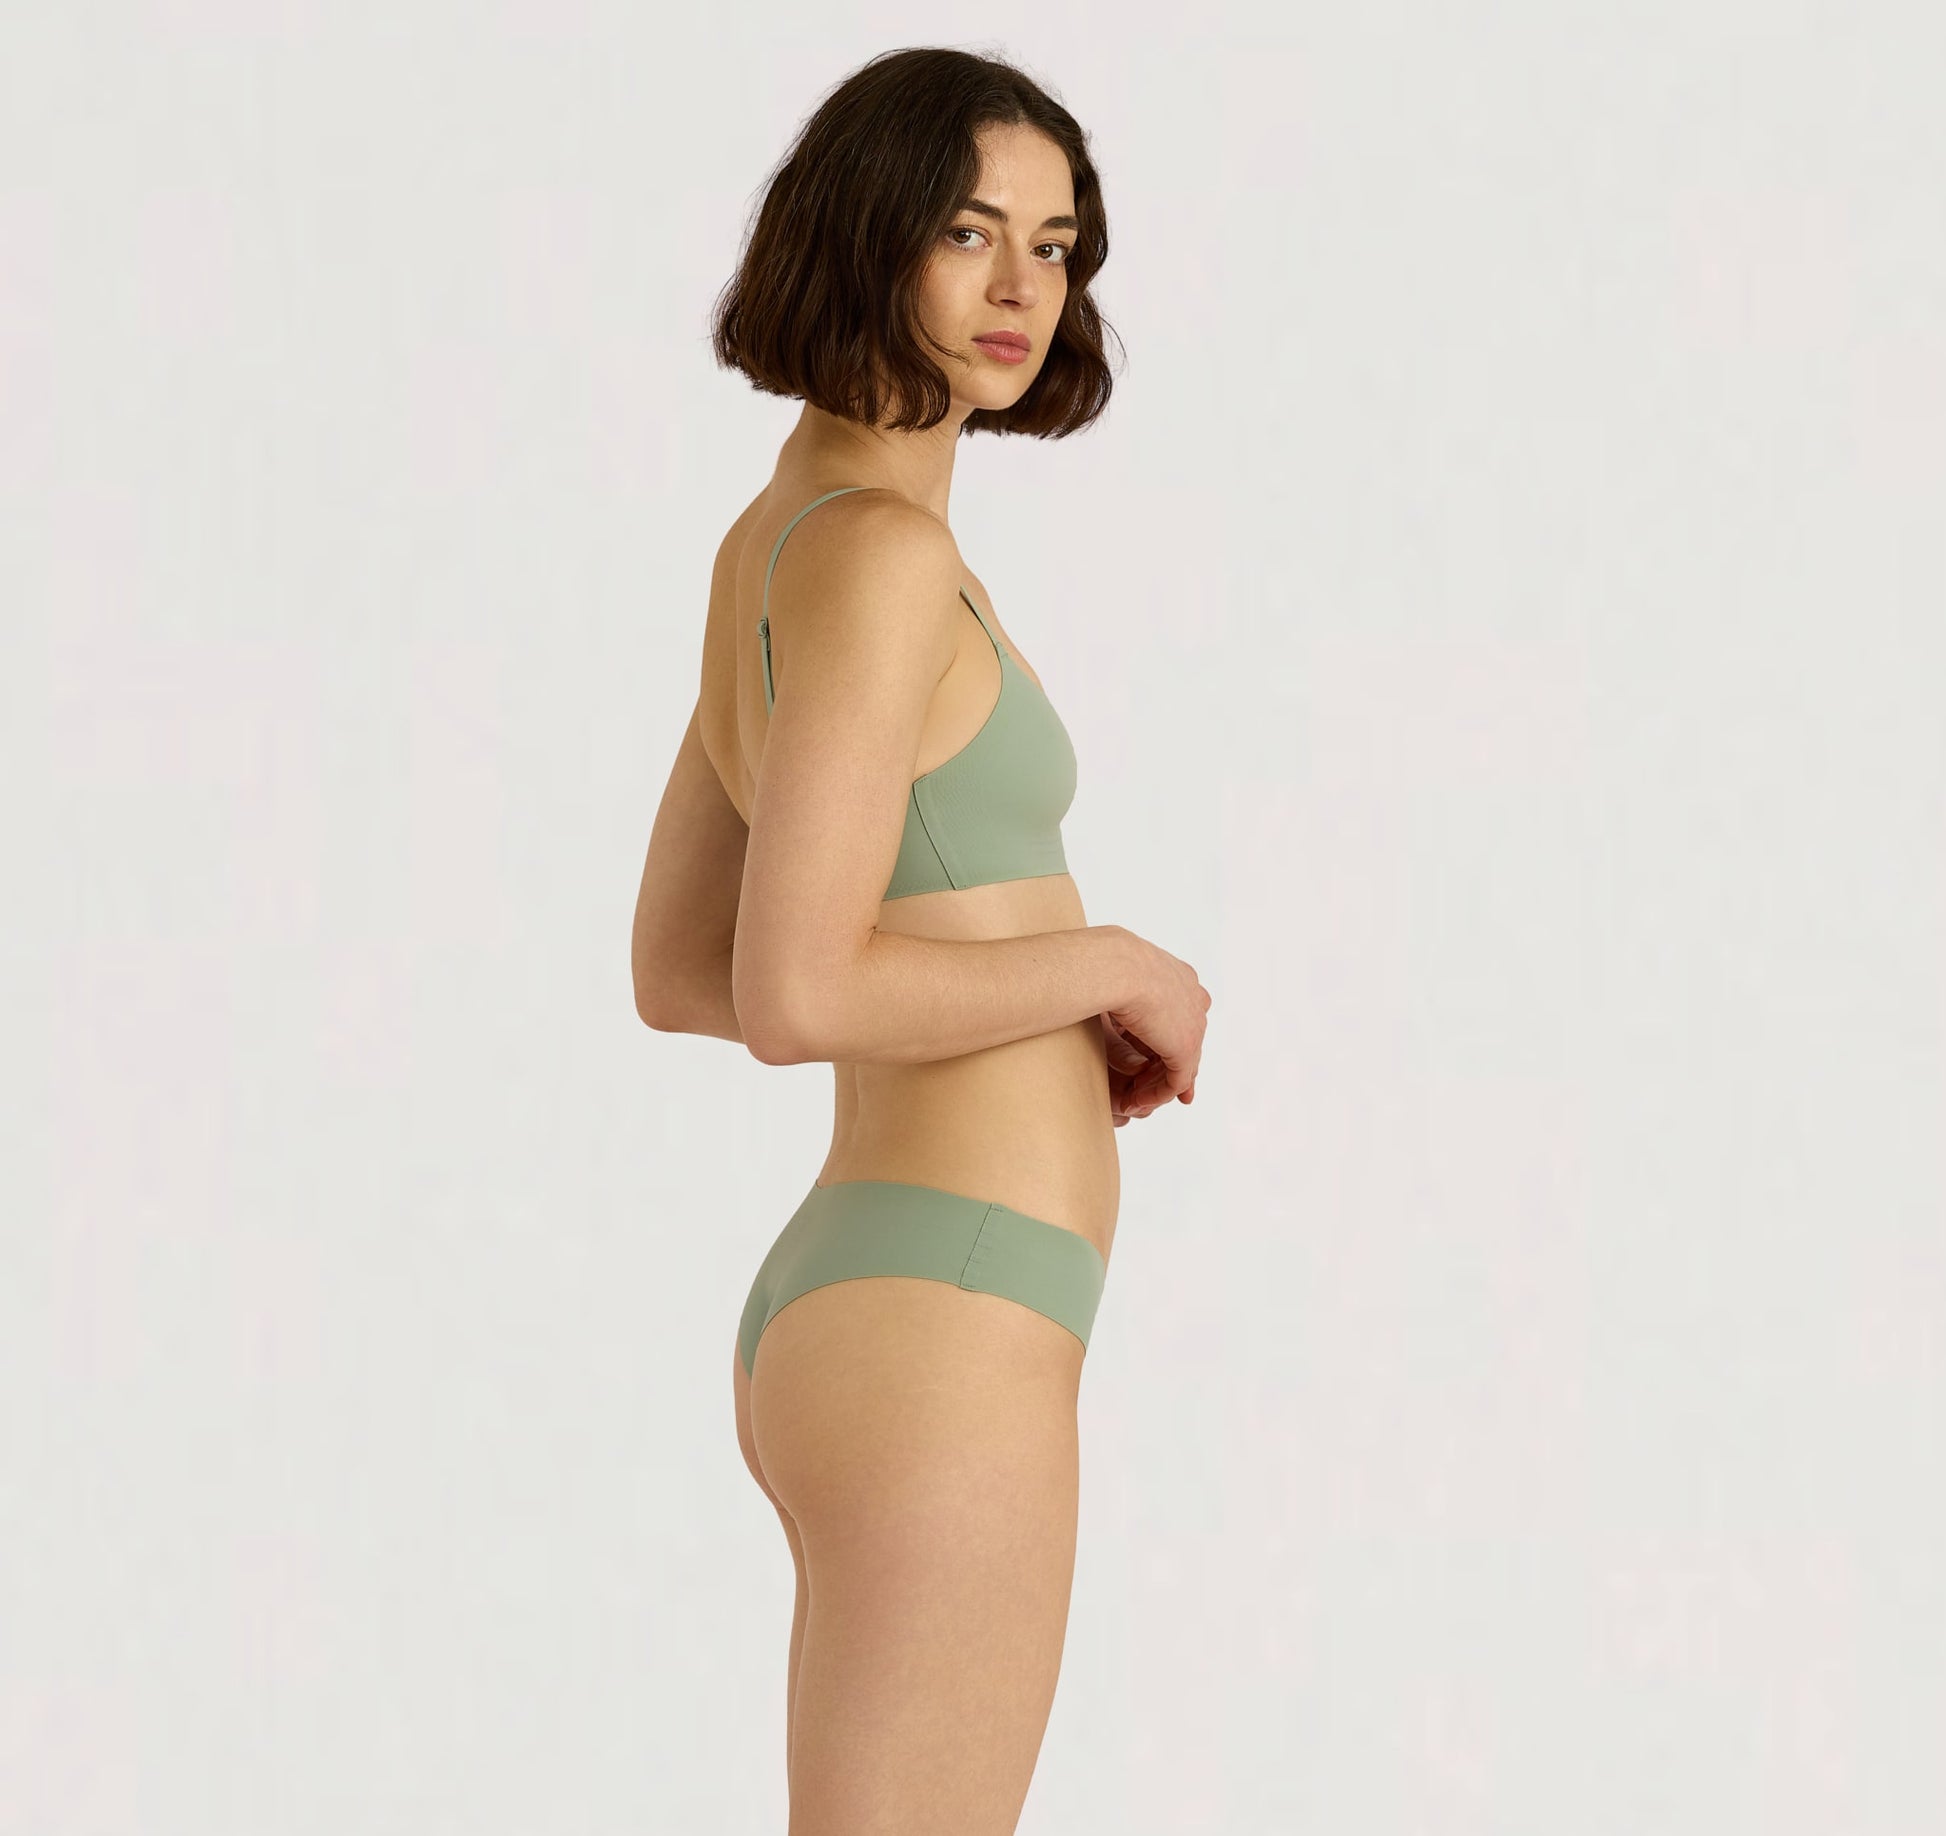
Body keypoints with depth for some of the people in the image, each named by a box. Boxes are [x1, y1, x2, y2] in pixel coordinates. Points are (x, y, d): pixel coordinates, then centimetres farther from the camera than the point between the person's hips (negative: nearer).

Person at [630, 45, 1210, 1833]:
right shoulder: (879, 554, -16)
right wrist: (1120, 970, -7)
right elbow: (793, 998, -23)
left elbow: (676, 971, 20)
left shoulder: (775, 543, 14)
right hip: (942, 1333, -10)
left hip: (840, 1317, 10)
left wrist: (1051, 1009, 14)